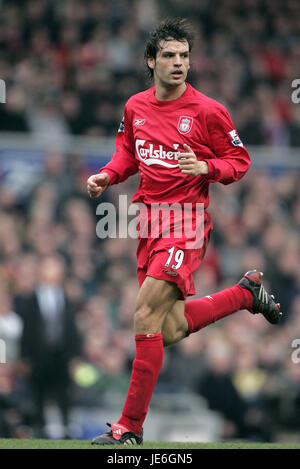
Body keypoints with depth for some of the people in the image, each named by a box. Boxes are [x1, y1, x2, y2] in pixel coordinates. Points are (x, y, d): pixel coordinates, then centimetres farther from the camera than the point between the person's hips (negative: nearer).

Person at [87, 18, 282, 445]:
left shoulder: (208, 111, -7)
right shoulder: (135, 107, 8)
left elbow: (239, 161, 0)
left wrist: (204, 168, -19)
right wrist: (107, 175, 4)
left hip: (186, 222, -7)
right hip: (150, 220, 7)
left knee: (146, 315, -18)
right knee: (171, 331, 8)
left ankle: (131, 426, -11)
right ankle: (247, 292, 32)